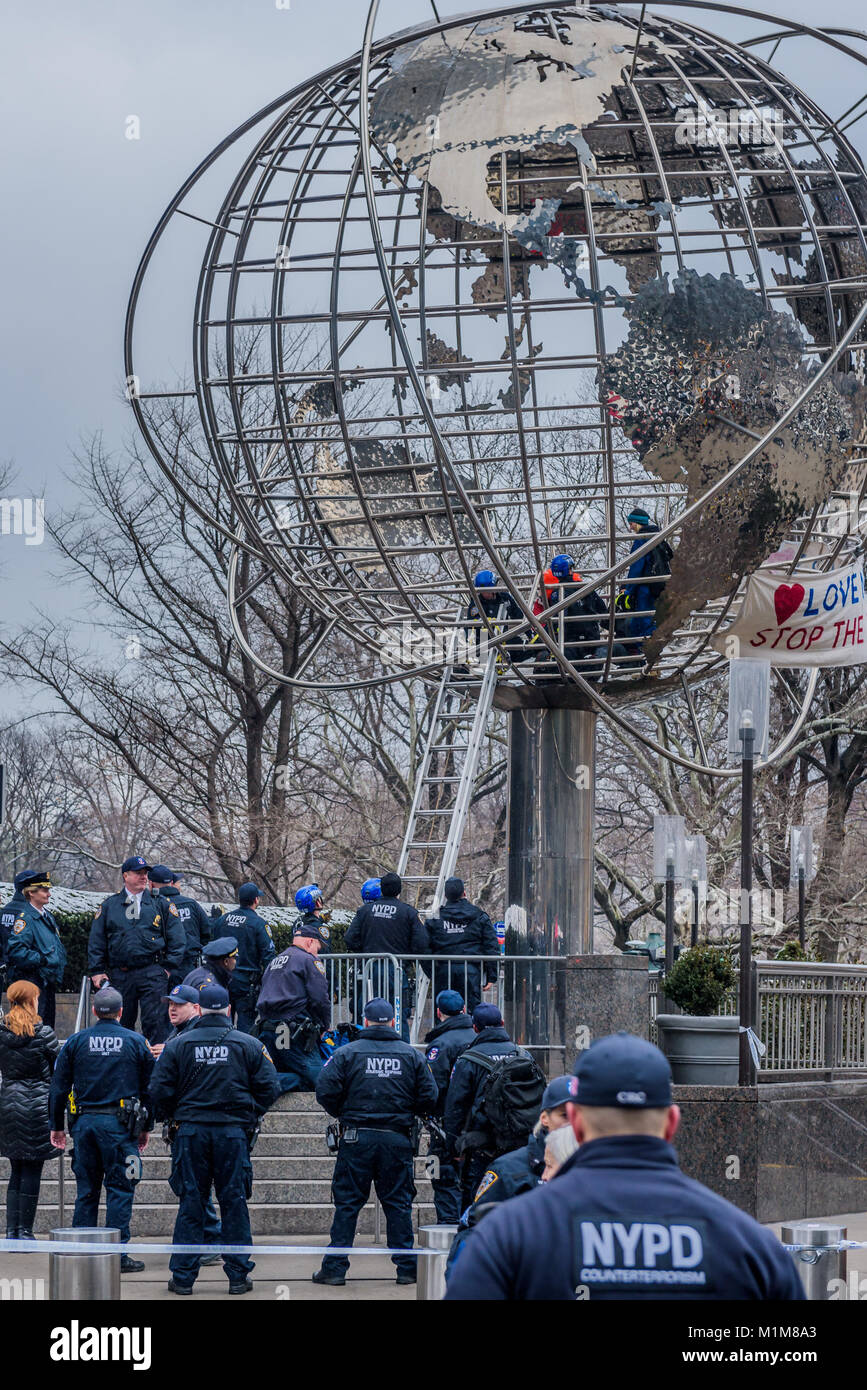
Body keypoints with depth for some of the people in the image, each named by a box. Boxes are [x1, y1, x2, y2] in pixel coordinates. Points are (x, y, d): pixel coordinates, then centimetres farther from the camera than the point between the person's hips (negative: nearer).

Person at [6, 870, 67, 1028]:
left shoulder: (47, 916, 15)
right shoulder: (25, 918, -15)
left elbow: (57, 947, 28)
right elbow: (15, 950, -25)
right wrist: (42, 960, -22)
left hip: (47, 984, 10)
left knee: (47, 1028, 13)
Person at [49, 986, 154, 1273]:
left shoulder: (75, 1042, 5)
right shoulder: (135, 1042, 2)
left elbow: (58, 1087, 6)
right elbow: (149, 1088, 5)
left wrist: (57, 1126, 14)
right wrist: (146, 1127, 14)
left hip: (84, 1121, 2)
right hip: (119, 1123, -2)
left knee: (86, 1190, 9)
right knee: (119, 1190, 1)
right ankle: (117, 1254, -2)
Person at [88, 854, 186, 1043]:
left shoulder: (161, 904, 8)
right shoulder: (109, 905, 11)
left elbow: (177, 939, 8)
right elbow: (96, 941, 12)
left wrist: (168, 967, -1)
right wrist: (97, 971, 4)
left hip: (152, 973, -2)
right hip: (119, 975, 2)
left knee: (155, 1021, -9)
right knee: (120, 1023, 7)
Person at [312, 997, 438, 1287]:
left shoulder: (347, 1053, -3)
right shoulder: (411, 1055, 3)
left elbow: (325, 1091, -9)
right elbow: (429, 1097, 1)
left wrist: (342, 1113, 10)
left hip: (357, 1139, -1)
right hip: (397, 1139, 1)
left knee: (347, 1203, 4)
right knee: (399, 1203, 8)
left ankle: (334, 1268, 4)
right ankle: (406, 1268, 9)